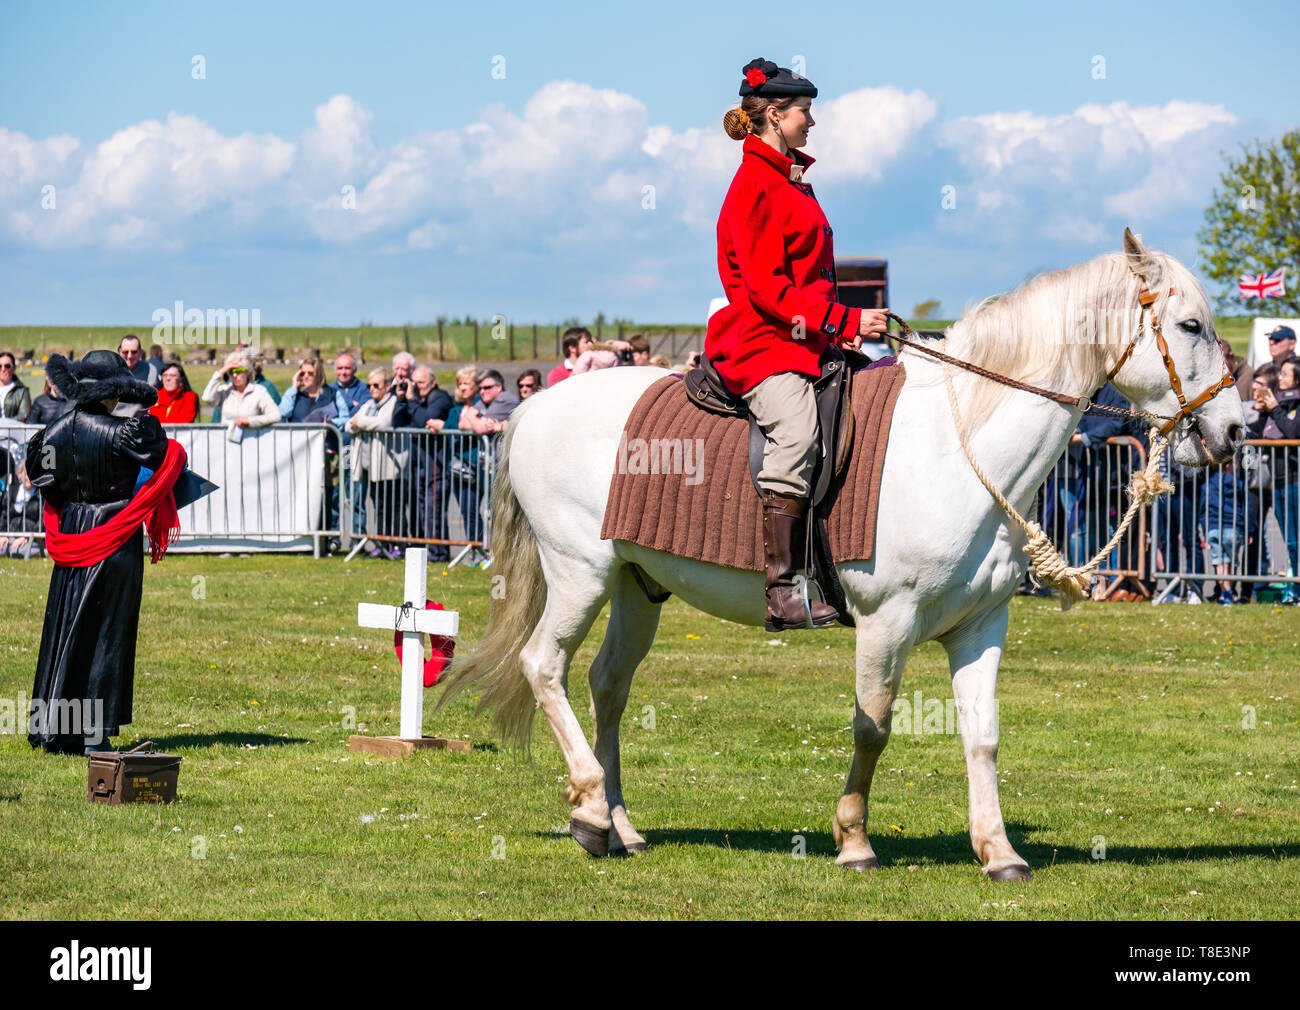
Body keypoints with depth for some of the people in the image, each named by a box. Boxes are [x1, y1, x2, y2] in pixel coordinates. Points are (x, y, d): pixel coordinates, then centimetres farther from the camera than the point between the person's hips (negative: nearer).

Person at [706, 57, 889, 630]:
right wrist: (845, 323, -16)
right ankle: (781, 592, -37)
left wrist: (840, 329, 9)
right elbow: (767, 289, -15)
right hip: (763, 344, -10)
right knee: (796, 431, -31)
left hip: (811, 341, 10)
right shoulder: (755, 186, -8)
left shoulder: (793, 184, 21)